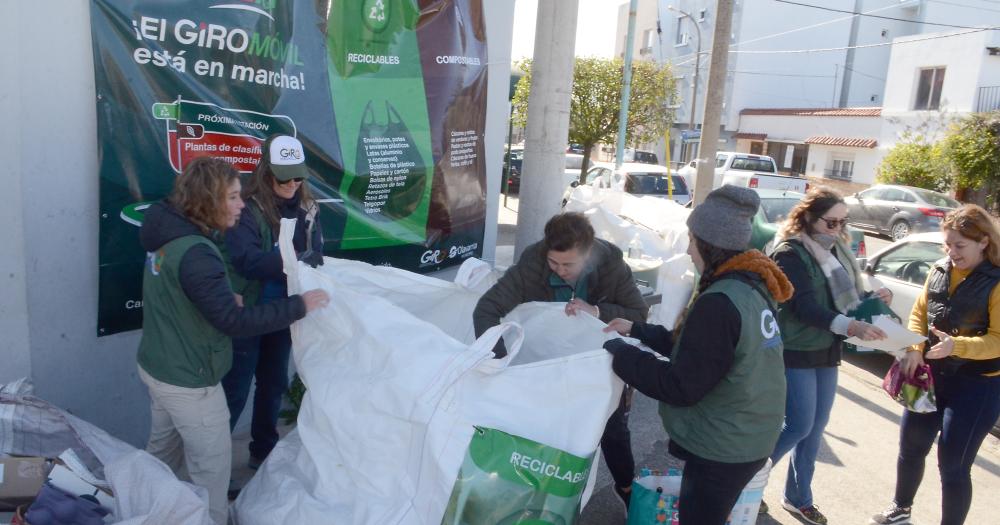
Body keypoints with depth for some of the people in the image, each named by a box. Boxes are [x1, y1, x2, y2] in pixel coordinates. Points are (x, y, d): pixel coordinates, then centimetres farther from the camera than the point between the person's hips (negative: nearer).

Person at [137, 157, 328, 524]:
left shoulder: (168, 234, 1)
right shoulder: (194, 253, -29)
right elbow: (234, 321, -31)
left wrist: (224, 297, 4)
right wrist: (299, 305, -27)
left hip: (155, 366, 10)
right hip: (188, 382, -10)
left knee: (163, 449, 27)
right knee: (212, 465, 6)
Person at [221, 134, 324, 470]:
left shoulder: (306, 208, 0)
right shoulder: (248, 208, -18)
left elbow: (316, 255, 1)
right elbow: (245, 259, -29)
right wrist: (297, 260, -35)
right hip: (246, 313, -6)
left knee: (274, 384, 20)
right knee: (235, 390, 6)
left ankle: (263, 451, 39)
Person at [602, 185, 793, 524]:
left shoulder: (720, 303, -28)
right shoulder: (751, 287, 1)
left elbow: (681, 387, -24)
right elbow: (694, 347, 10)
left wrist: (617, 352, -16)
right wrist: (638, 330, 9)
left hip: (721, 451, -9)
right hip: (748, 440, 9)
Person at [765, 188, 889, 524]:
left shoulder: (835, 250, 9)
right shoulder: (790, 253, -16)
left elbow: (846, 296, 16)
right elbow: (805, 307, -25)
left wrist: (873, 298, -5)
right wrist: (852, 327, -36)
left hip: (827, 351, 8)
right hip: (795, 353, -8)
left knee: (816, 428, 13)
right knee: (800, 426, -6)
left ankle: (799, 498, 28)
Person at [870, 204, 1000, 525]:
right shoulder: (939, 271, 3)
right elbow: (920, 312, 9)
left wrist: (957, 345, -32)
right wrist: (914, 349, -6)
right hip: (931, 375, 6)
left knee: (953, 465, 1)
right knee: (910, 447, 18)